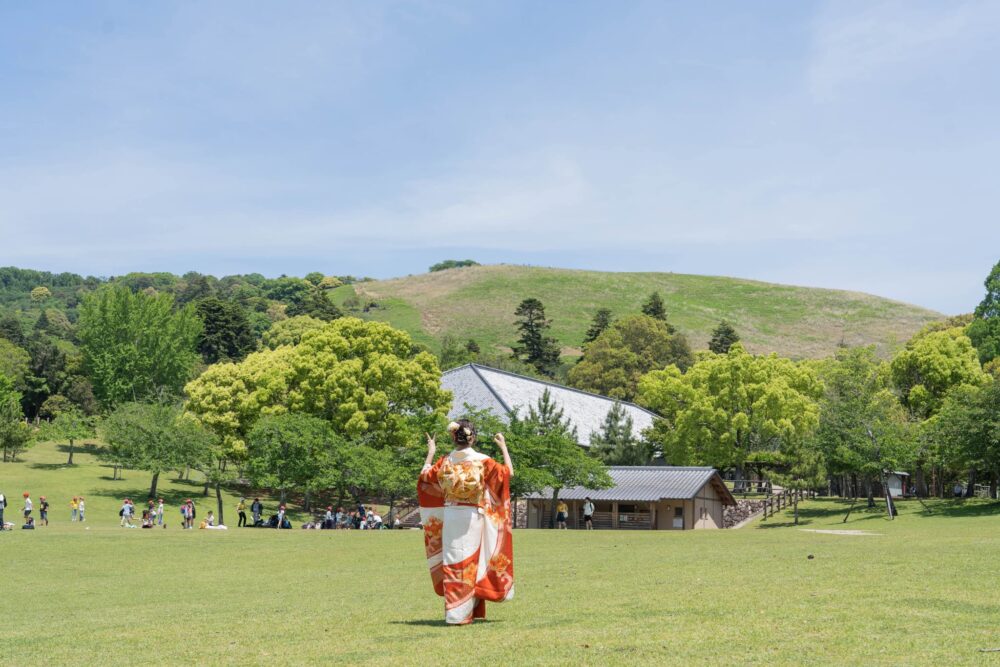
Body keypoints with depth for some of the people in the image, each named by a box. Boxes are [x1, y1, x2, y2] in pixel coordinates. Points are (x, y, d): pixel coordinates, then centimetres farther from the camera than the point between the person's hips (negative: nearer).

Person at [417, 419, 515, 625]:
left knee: (453, 562, 6)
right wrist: (503, 447, 13)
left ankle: (453, 611, 8)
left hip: (450, 515, 2)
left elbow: (424, 476, 14)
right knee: (468, 564, 6)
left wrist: (430, 453, 27)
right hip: (472, 517, -2)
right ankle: (463, 613, 9)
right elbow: (508, 471, 2)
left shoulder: (445, 461, 0)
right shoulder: (482, 461, -7)